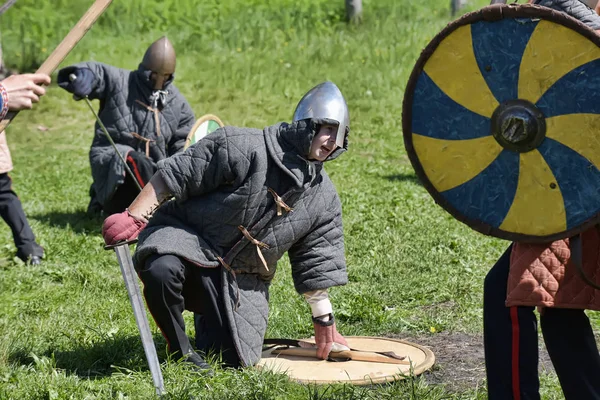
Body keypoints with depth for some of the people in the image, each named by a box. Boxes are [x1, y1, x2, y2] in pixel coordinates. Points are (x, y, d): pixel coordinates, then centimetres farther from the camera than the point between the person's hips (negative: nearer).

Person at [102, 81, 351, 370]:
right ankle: (181, 352, -15)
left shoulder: (324, 198, 2)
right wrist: (133, 217, -21)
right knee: (161, 270, -40)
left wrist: (324, 320, 12)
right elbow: (174, 176, -16)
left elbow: (317, 261, 11)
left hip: (241, 277, 5)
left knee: (235, 359, -7)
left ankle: (211, 316, 28)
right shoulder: (243, 148, -17)